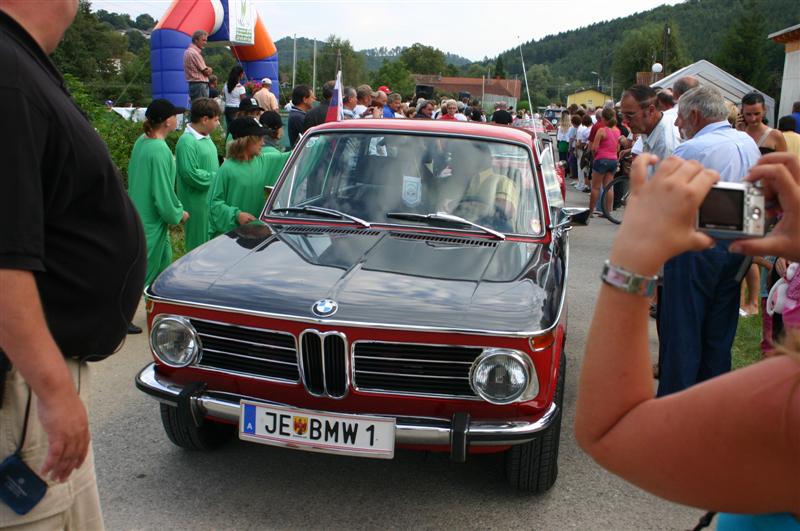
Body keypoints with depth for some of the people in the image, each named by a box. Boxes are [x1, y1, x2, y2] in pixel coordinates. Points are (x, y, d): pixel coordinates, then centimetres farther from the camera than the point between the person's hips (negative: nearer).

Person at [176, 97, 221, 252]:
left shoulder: (206, 137, 10)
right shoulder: (187, 142, -18)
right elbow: (191, 174, -23)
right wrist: (217, 177, -16)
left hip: (212, 201, 9)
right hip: (198, 204, -9)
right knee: (200, 246, 2)